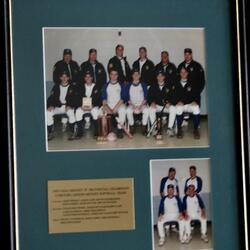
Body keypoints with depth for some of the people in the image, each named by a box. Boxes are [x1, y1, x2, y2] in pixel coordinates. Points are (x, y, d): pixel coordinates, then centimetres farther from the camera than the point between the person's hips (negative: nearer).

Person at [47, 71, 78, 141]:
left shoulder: (72, 87, 7)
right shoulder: (56, 87, 14)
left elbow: (74, 98, -3)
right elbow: (51, 97, 7)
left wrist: (69, 106, -22)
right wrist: (50, 105, -14)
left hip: (68, 107, -3)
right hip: (58, 107, 3)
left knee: (70, 112, -38)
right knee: (48, 113, -26)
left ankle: (72, 133, -26)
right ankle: (50, 133, -17)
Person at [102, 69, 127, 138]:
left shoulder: (121, 85, 9)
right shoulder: (106, 86, 15)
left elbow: (123, 98, -2)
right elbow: (103, 98, 7)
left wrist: (116, 107, -15)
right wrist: (105, 105, -15)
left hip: (119, 105, -2)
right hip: (108, 106, 2)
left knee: (122, 110, -37)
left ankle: (119, 129, -25)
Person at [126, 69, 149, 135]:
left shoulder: (143, 85, 8)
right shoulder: (129, 85, 9)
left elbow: (145, 97, 3)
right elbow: (128, 98, 5)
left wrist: (140, 106, -12)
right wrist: (133, 106, -11)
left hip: (142, 104, 0)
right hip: (132, 104, 0)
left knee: (146, 110, -34)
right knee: (128, 110, -33)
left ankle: (144, 127, -21)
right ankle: (131, 127, -19)